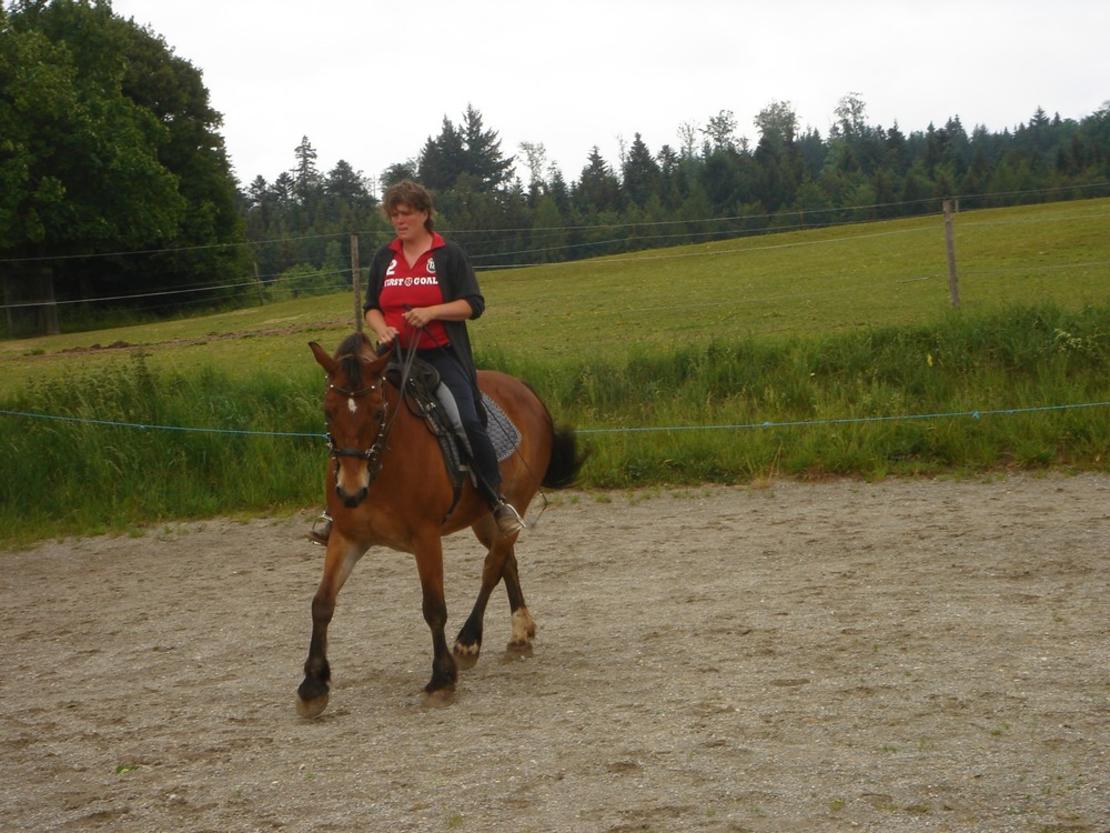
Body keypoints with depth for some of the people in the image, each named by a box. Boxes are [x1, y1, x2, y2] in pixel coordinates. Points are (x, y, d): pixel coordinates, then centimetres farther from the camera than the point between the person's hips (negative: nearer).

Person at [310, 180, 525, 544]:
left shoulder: (449, 255, 2)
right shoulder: (384, 258, 13)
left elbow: (473, 305, -2)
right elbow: (371, 307, 18)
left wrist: (431, 312, -16)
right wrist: (382, 329, -5)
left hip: (442, 356, -4)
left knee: (468, 423, -20)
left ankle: (498, 503, -7)